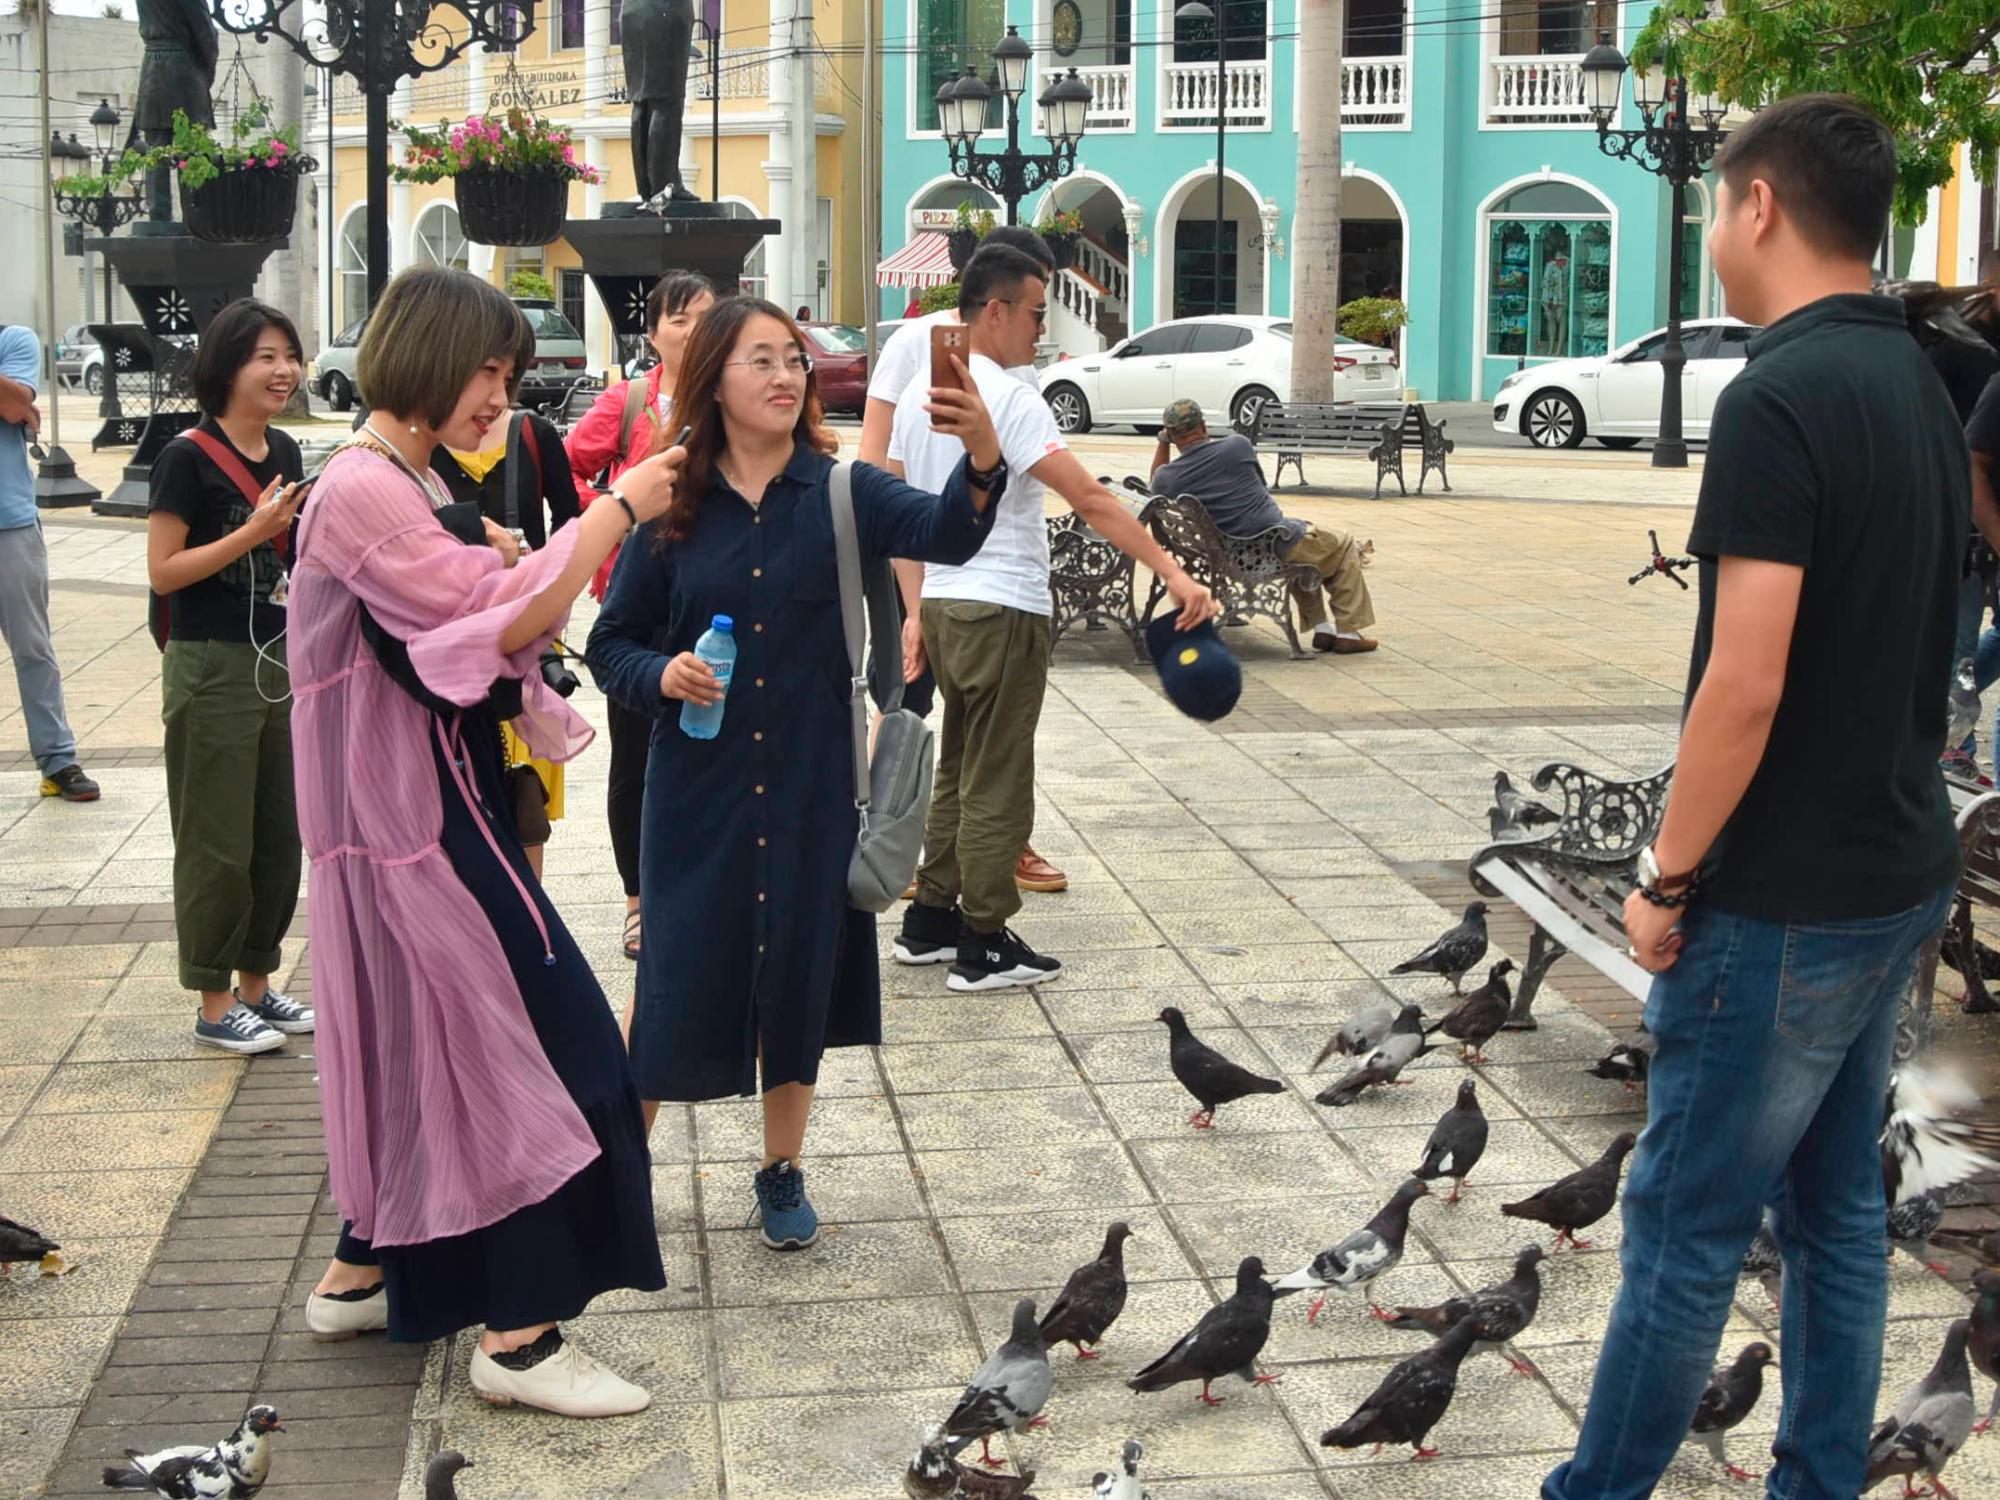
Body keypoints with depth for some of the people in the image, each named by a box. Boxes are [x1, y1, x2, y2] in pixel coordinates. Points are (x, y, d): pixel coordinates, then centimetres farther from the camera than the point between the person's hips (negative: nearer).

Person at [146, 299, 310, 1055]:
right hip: (210, 668, -7)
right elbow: (162, 570, -15)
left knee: (278, 833, 12)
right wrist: (253, 533, -20)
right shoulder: (188, 456, -13)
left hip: (279, 660, 7)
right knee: (218, 843, 0)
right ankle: (214, 1005, 11)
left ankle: (257, 982, 25)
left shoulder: (283, 451, 8)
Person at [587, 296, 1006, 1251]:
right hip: (696, 786, 0)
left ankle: (782, 1172, 30)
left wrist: (982, 457, -43)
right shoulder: (674, 509, -3)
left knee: (799, 973, 10)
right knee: (678, 980, 4)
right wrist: (660, 676, -17)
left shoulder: (839, 493, -5)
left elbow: (944, 533, -24)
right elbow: (612, 642, 5)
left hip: (810, 787, 0)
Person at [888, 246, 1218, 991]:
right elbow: (1091, 499, -23)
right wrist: (1173, 572, -25)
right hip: (1001, 612, -9)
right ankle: (985, 946, 5)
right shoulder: (1006, 398, -17)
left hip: (944, 603, 9)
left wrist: (915, 612, 17)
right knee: (997, 785, -1)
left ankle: (930, 920, 24)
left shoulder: (919, 395, 10)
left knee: (958, 772, 19)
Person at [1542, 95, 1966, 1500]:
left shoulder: (1781, 397, -20)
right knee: (1837, 1208, 16)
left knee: (1685, 1225, 3)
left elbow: (1746, 683, -25)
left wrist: (1668, 875, -13)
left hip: (1780, 907, -9)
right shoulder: (1920, 385, 9)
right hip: (1897, 875, 9)